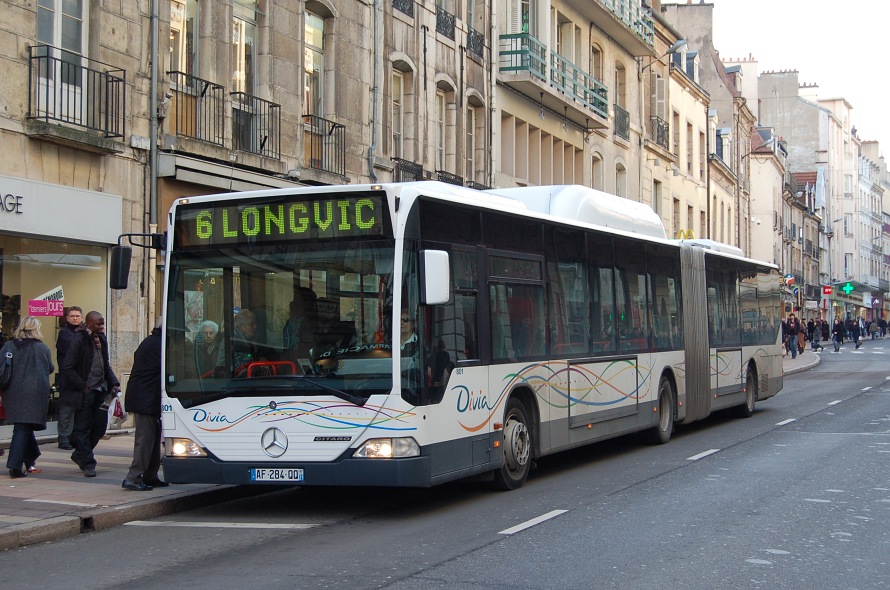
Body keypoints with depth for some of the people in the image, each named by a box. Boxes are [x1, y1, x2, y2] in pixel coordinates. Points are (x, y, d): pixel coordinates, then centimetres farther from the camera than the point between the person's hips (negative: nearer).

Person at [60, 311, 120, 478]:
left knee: (100, 426, 9)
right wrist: (83, 387, -15)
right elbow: (68, 368, -13)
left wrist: (113, 383, 7)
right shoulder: (79, 341, -12)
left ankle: (80, 455, 29)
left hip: (100, 391, 7)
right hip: (85, 393, -7)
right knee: (83, 428, 0)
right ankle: (88, 464, 7)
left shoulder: (102, 340, 10)